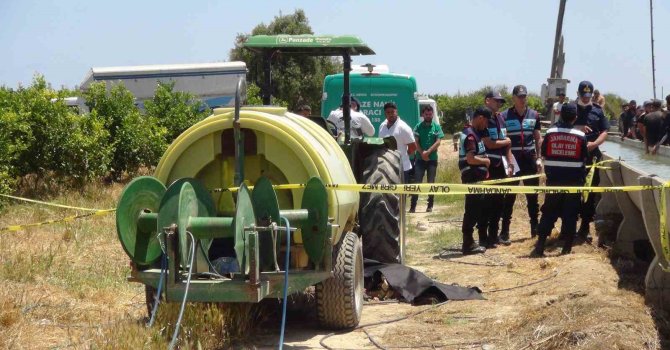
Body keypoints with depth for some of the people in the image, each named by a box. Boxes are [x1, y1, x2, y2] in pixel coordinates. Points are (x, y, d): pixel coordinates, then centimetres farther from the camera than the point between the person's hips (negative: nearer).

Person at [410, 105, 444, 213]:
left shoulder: (436, 127, 3)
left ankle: (430, 205, 11)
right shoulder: (418, 126, 3)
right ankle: (413, 205, -4)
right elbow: (416, 142, -2)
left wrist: (427, 152, -15)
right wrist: (422, 153, -14)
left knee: (431, 182, 5)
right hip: (420, 158, 0)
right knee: (417, 182, -4)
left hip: (432, 159, 0)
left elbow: (438, 142, -5)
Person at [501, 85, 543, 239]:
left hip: (529, 159, 3)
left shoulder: (534, 115, 8)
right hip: (512, 160, -3)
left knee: (532, 196, 8)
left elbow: (538, 138, 12)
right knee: (509, 196, 0)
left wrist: (539, 158, 5)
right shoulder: (505, 116, -2)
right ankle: (504, 230, 4)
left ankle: (535, 228, 18)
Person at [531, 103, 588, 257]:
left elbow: (543, 154, 7)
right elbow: (584, 158, 3)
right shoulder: (580, 136, -5)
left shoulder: (550, 133, -2)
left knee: (549, 212, 7)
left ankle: (540, 247, 2)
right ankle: (566, 248, 4)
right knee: (570, 214, 4)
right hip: (574, 180, -1)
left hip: (554, 179, 1)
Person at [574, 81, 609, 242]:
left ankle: (585, 227, 12)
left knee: (590, 193, 4)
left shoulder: (597, 111, 8)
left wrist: (594, 144, -13)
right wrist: (577, 128, -16)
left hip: (592, 156, 1)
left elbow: (604, 132, 6)